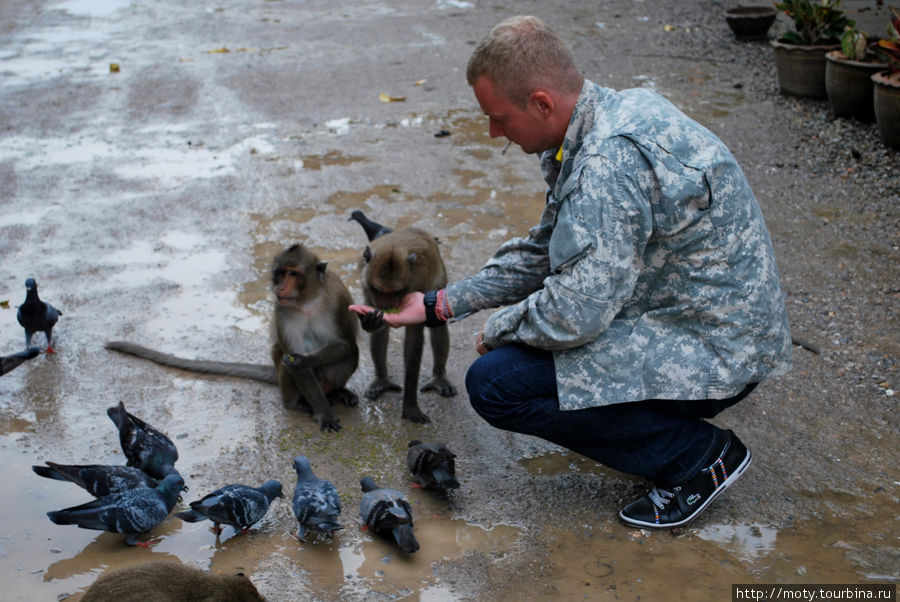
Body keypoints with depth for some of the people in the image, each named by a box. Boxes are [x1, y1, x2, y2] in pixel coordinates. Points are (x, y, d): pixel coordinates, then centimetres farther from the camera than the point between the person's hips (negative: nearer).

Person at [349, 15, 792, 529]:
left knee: (495, 382, -14)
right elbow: (545, 252, 14)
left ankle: (698, 454, -4)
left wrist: (498, 331, -7)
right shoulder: (612, 111, 5)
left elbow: (575, 316, -28)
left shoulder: (610, 164, -28)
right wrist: (439, 305, 11)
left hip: (713, 353, -10)